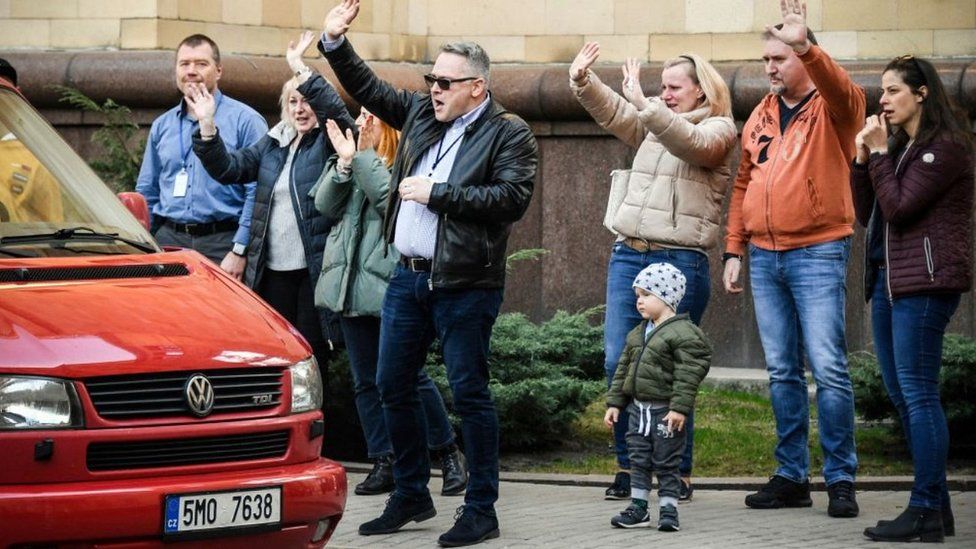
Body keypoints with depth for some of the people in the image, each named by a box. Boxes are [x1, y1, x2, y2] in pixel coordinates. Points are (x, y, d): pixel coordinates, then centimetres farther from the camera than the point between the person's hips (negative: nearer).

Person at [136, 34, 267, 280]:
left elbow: (257, 192, -7)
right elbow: (147, 193, 21)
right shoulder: (162, 126, 18)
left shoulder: (244, 120, 0)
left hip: (221, 244, -5)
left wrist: (239, 251, -14)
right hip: (168, 241, 5)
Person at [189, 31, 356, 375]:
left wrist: (301, 71, -25)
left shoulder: (330, 142, -2)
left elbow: (336, 111, -22)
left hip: (314, 270, -6)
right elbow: (229, 168, 9)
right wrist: (207, 126, -3)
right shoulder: (273, 143, 15)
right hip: (272, 272, 6)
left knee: (310, 357, -2)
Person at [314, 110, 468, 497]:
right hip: (352, 284, 7)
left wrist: (363, 156, -14)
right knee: (366, 381, 7)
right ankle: (384, 463, 12)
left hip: (389, 284, -7)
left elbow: (390, 196, -20)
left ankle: (449, 454, 10)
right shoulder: (355, 158, 16)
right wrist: (344, 162, -6)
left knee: (410, 376, -4)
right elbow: (325, 205, 7)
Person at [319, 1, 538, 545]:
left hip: (464, 285, -7)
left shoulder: (509, 133, -8)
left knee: (469, 393, -4)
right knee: (394, 386, 10)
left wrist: (437, 193, -17)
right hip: (409, 276, 7)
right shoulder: (421, 114, 13)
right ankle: (412, 496, 24)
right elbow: (370, 89, 26)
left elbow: (513, 198, -20)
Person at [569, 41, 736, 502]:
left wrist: (644, 103, -28)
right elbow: (611, 111, 10)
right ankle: (627, 467, 8)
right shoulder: (651, 125, 19)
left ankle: (679, 474, 5)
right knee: (618, 363, 0)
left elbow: (690, 143, -20)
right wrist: (582, 81, -9)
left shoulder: (718, 130, 0)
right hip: (628, 255, 6)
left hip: (680, 262, -6)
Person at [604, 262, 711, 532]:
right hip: (638, 407, 7)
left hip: (666, 411, -7)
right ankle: (638, 508, 17)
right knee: (639, 461, 10)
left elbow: (687, 374, -18)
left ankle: (668, 510, 7)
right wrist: (614, 403, 13)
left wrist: (679, 408, -24)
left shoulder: (683, 333, -14)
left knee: (666, 463, 0)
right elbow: (624, 369, 17)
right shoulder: (637, 334, 12)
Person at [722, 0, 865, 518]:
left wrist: (804, 46, -44)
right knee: (782, 372, 9)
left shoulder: (833, 107, -4)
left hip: (817, 255, -6)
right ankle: (790, 476, 14)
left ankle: (840, 479, -3)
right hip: (765, 258, 6)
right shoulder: (759, 117, 14)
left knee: (828, 368, -8)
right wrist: (734, 250, 13)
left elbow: (843, 91, -29)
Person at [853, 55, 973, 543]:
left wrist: (879, 153, -9)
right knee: (902, 395, 10)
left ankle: (926, 511, -11)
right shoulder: (900, 147, 19)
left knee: (917, 393, -11)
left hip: (924, 283, -10)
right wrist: (862, 159, 5)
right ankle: (936, 506, 14)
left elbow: (898, 207, -15)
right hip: (888, 281, 10)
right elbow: (867, 214, 16)